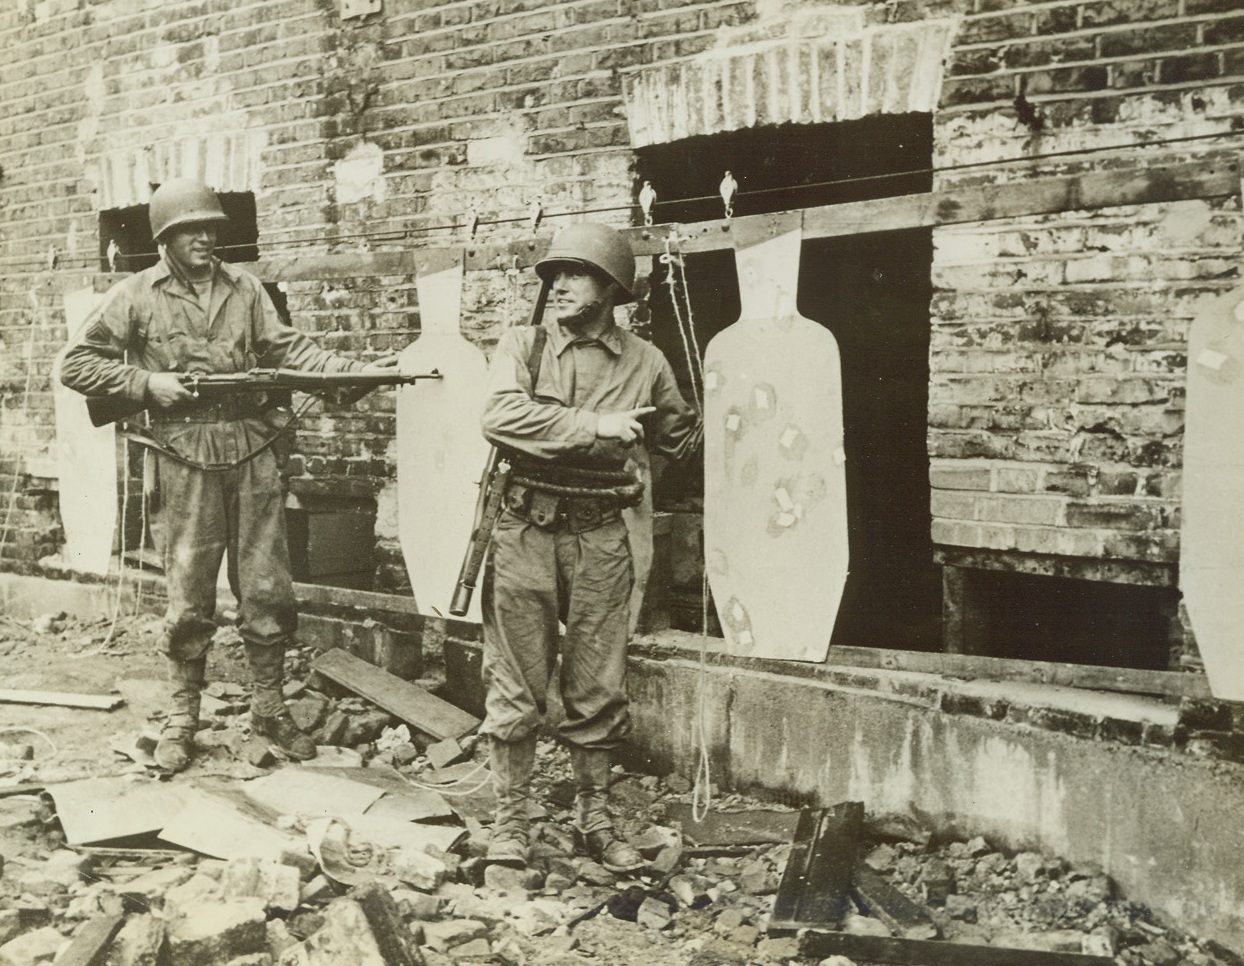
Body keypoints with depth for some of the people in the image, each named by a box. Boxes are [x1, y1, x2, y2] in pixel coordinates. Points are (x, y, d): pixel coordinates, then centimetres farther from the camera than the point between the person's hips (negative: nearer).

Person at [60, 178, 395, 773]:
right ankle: (182, 717, 18)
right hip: (186, 459, -2)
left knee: (266, 588, 5)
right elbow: (77, 365, 4)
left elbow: (286, 348, 7)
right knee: (189, 595, 3)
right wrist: (147, 381, -9)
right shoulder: (136, 296, 3)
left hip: (252, 450, 3)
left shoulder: (243, 288, 12)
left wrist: (353, 371, -7)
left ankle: (269, 707, 19)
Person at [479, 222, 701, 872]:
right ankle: (510, 821, 16)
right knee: (515, 685, 3)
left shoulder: (645, 362, 9)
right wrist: (595, 425, -16)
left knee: (599, 689, 7)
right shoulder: (523, 345, 4)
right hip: (525, 531, -1)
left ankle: (595, 820, 22)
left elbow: (684, 443, 22)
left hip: (600, 536, 1)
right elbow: (500, 416, -16)